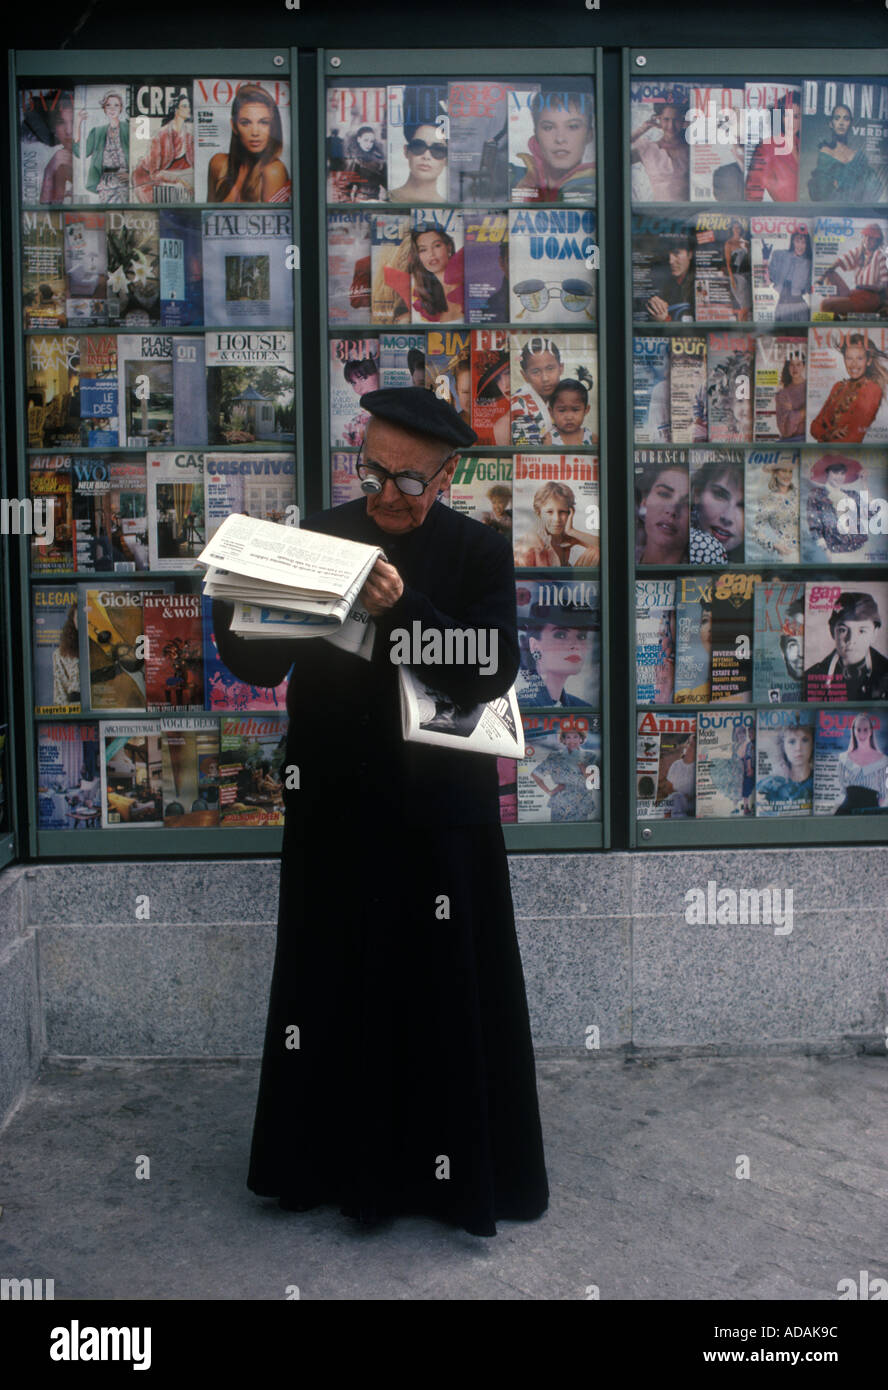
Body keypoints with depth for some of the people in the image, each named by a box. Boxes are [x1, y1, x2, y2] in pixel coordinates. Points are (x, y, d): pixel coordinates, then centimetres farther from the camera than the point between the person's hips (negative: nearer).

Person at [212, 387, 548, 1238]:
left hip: (441, 810, -1)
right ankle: (334, 1160, 28)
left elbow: (491, 672, -13)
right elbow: (261, 668, 2)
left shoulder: (478, 553, -1)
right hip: (335, 806, 2)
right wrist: (234, 607, -18)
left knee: (448, 990, 6)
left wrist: (403, 609, -25)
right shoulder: (317, 536, 3)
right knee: (331, 983, 10)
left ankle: (461, 1170, 23)